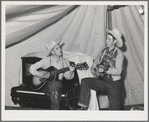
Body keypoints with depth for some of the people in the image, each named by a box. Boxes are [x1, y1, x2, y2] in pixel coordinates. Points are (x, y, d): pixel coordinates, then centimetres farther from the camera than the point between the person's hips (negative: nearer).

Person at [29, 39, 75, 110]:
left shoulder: (65, 61, 7)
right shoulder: (46, 60, -2)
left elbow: (67, 76, 4)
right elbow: (32, 69, -1)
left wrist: (71, 72, -17)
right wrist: (42, 75, -13)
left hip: (58, 84, 2)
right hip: (46, 85, -2)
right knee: (55, 84, -35)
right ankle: (56, 109, -31)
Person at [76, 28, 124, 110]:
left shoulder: (119, 54, -12)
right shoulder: (104, 51, 6)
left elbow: (118, 71, -20)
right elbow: (95, 63, 19)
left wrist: (105, 70, -31)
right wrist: (93, 69, -1)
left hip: (114, 83, -5)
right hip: (102, 81, 5)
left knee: (115, 108, -1)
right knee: (85, 81, -16)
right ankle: (83, 107, -15)